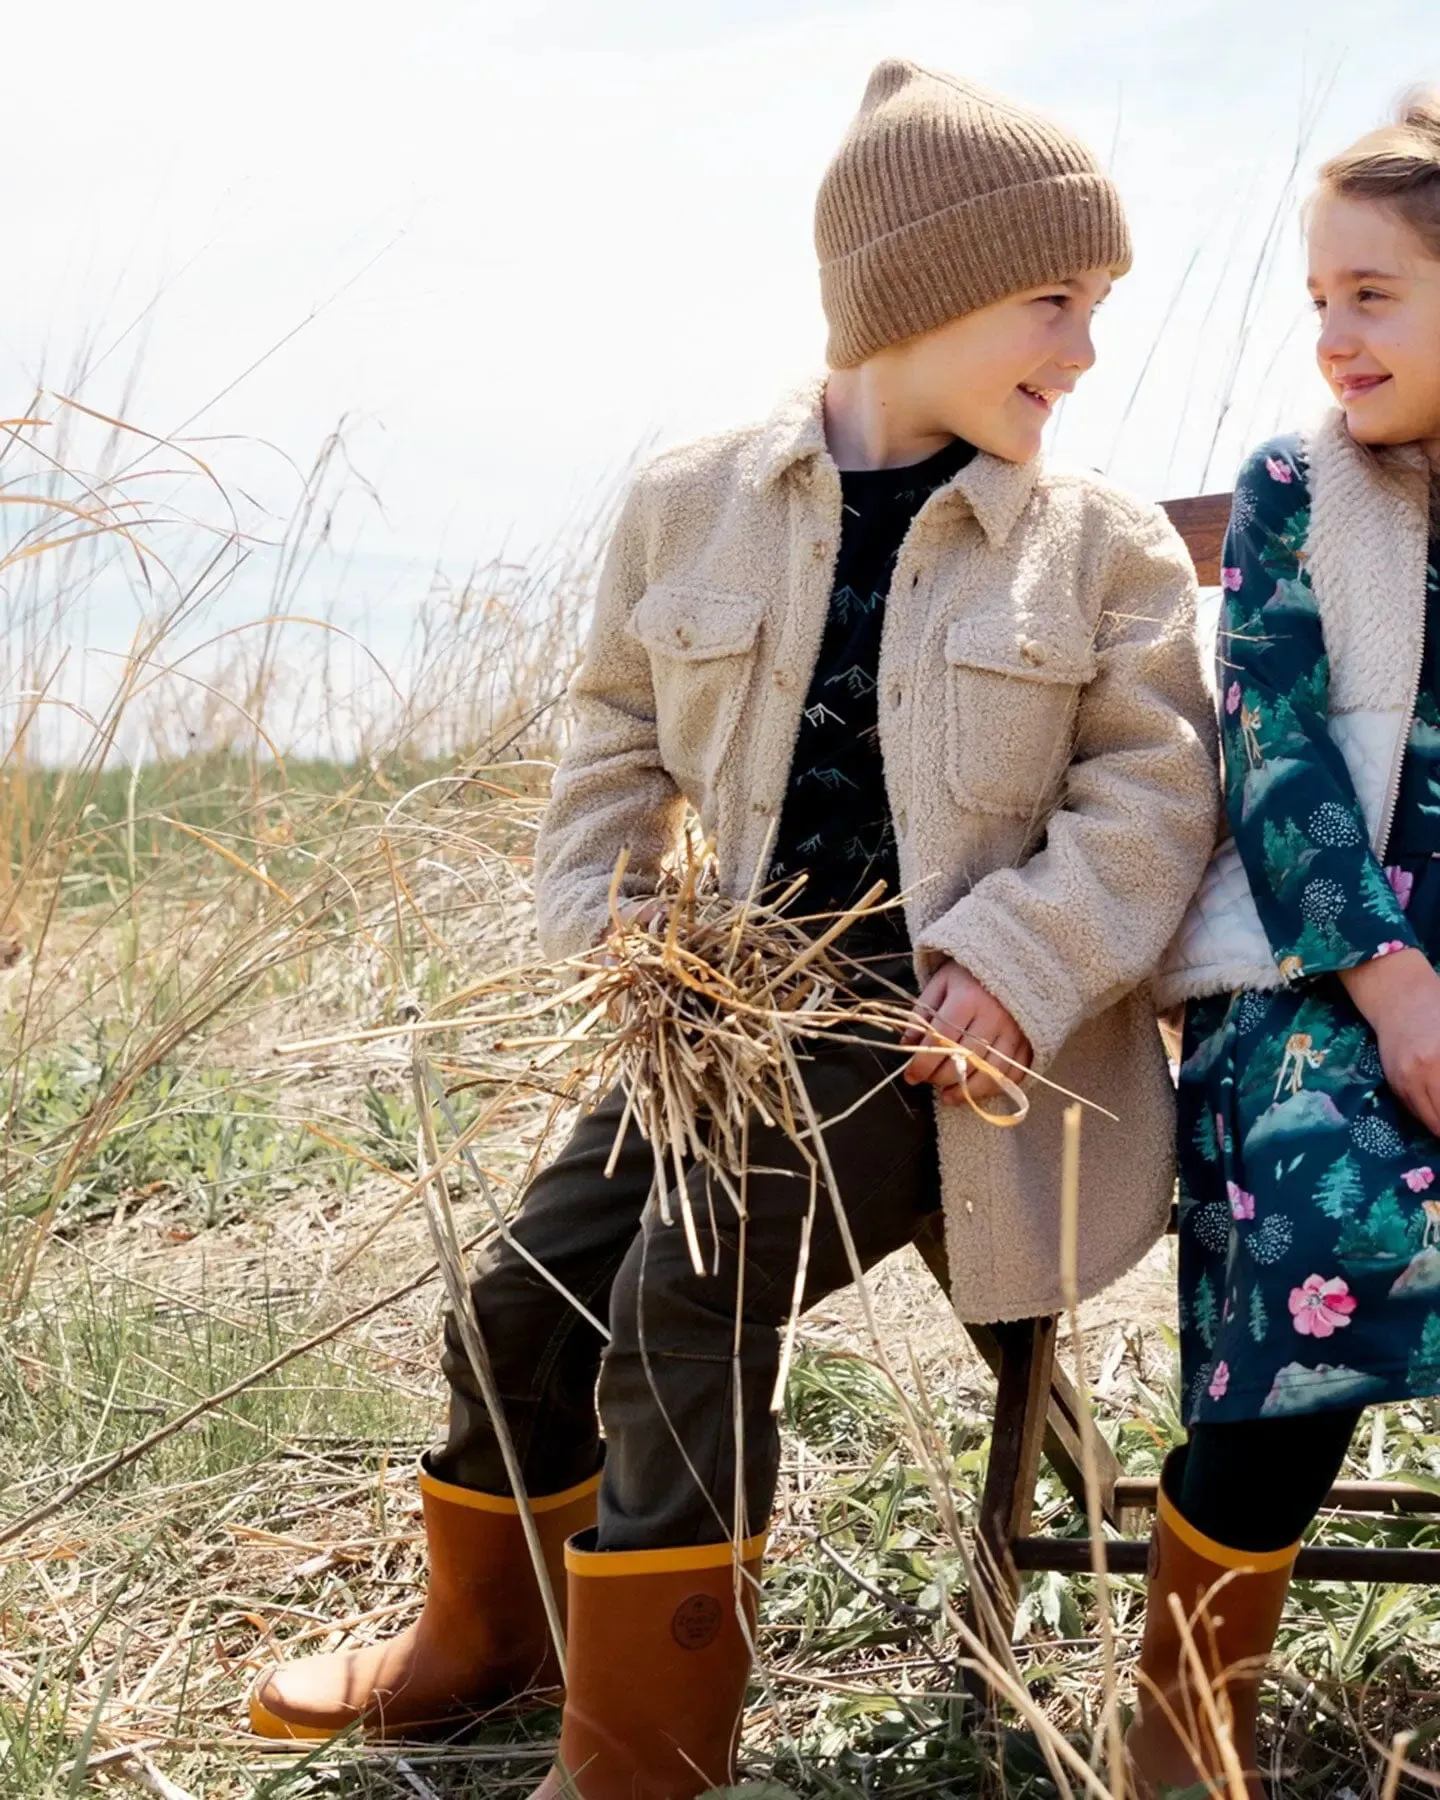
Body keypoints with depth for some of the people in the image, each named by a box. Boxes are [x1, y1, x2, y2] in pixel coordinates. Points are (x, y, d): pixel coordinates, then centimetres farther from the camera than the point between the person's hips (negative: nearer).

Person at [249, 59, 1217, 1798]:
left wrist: (1018, 964, -16)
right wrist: (610, 950, 0)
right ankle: (482, 1638, 29)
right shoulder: (690, 505, 5)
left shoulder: (1104, 546, 0)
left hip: (940, 1026, -4)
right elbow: (616, 757, 12)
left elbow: (1150, 792, -3)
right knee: (529, 1284, 1)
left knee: (693, 1285, -22)